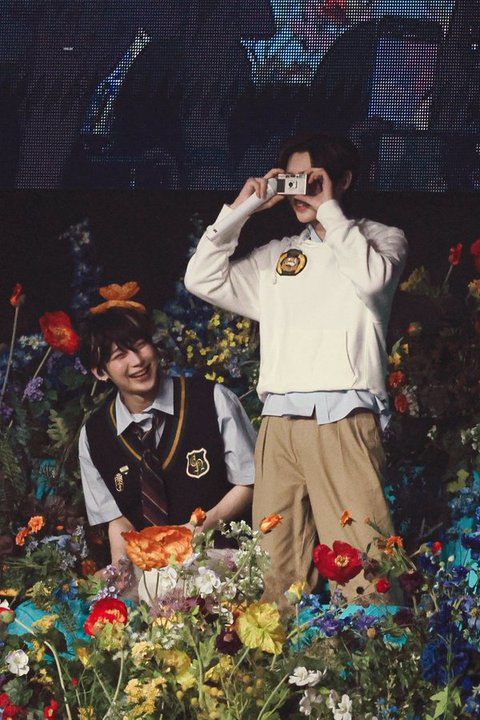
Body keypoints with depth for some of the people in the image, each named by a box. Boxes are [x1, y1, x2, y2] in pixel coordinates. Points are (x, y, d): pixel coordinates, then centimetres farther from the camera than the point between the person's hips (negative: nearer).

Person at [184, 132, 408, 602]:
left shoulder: (380, 239, 13)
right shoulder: (277, 255, 24)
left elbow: (372, 278, -10)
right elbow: (203, 280, 17)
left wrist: (328, 209, -2)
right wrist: (240, 209, 12)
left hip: (342, 421, -4)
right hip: (278, 422, 4)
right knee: (276, 570, -1)